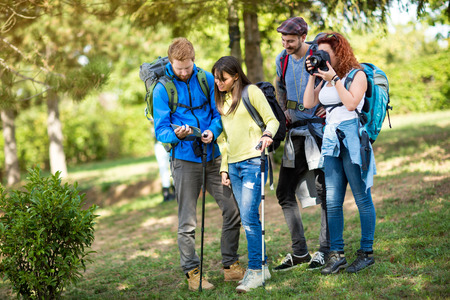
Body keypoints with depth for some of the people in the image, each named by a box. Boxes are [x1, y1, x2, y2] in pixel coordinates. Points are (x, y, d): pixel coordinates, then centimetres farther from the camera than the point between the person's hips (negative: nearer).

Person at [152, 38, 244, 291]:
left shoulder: (206, 79, 4)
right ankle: (193, 272, 12)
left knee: (233, 209, 4)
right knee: (188, 221, 1)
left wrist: (212, 131, -13)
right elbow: (160, 130, -5)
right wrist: (176, 134, -27)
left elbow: (219, 113, 8)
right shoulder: (162, 89, -5)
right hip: (185, 159, -3)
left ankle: (231, 265, 18)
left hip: (213, 154, 3)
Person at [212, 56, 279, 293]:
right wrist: (224, 168, 16)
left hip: (253, 161, -7)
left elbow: (272, 120, -3)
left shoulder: (251, 91, -1)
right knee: (248, 219, 7)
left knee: (249, 217, -13)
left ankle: (255, 271, -8)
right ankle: (262, 266, 15)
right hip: (233, 164, 7)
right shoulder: (222, 100, 18)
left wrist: (267, 134, -24)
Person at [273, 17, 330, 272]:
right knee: (285, 193, 5)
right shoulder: (282, 61, 7)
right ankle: (299, 252, 13)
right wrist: (285, 112, 13)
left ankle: (326, 250, 8)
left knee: (323, 191, -2)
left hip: (320, 130, -7)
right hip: (296, 132, 7)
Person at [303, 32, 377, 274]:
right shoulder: (325, 78, 17)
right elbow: (308, 103, 8)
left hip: (352, 138, -6)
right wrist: (313, 77, 3)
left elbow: (351, 103, -15)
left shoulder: (357, 74, -1)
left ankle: (366, 252, 9)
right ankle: (336, 254, 5)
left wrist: (334, 79, -14)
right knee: (332, 201, 1)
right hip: (331, 140, 6)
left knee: (362, 197, 1)